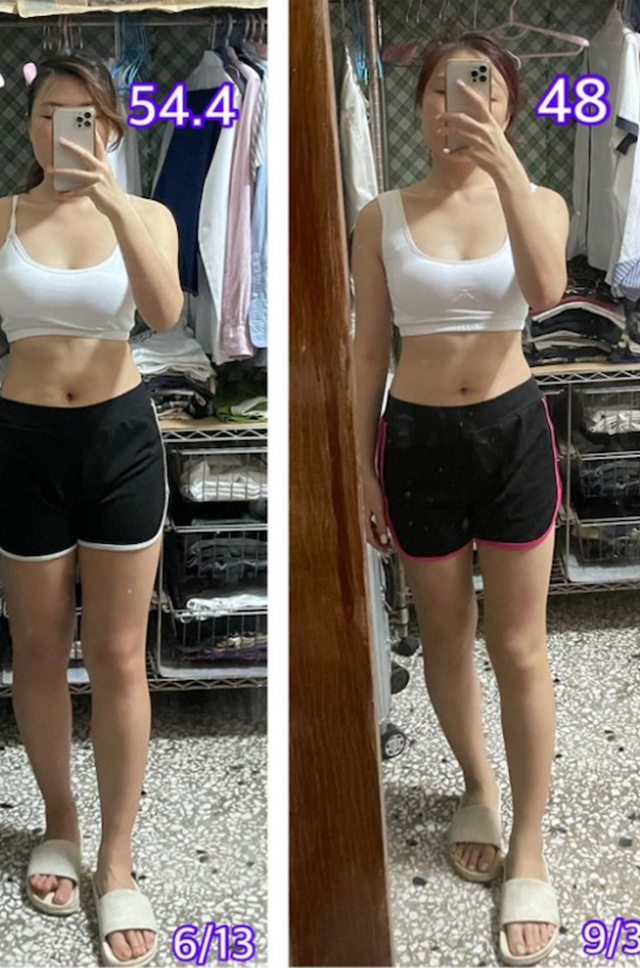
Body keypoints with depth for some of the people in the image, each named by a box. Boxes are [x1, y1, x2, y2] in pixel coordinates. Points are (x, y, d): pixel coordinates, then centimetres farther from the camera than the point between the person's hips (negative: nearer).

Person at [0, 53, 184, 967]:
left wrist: (113, 204, -30)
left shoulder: (148, 215, 0)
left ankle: (117, 861, 16)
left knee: (118, 656, 4)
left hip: (120, 437, 0)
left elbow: (164, 312, -22)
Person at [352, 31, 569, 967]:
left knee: (520, 648, 4)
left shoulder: (538, 202, 0)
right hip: (418, 437, 1)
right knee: (445, 635, 15)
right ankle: (478, 785, 40)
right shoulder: (381, 217, 1)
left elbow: (545, 291, -22)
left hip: (512, 431, -1)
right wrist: (362, 467, 2)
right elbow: (369, 350, 3)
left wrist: (505, 164, -27)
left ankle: (530, 848, 19)